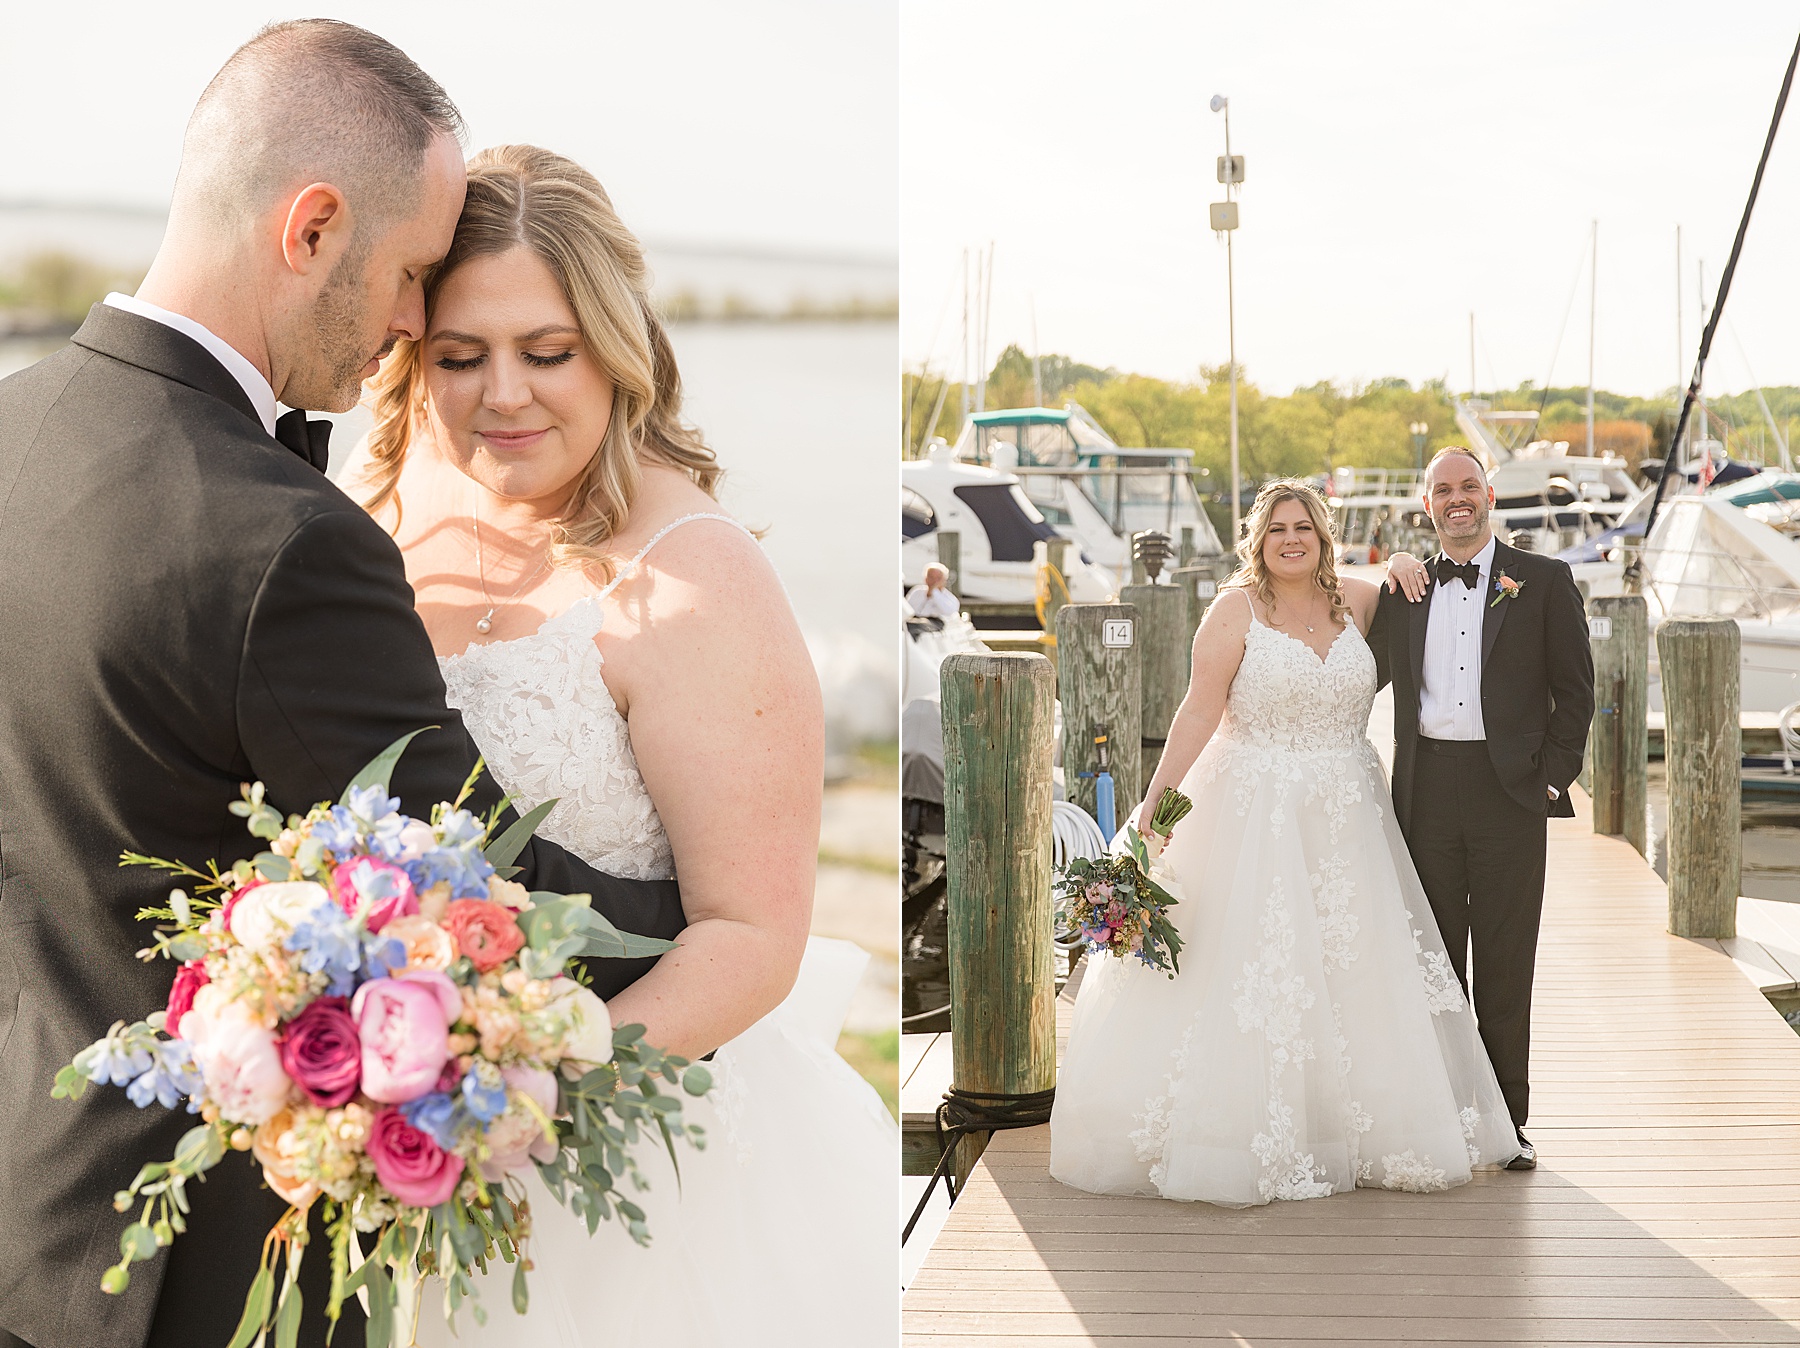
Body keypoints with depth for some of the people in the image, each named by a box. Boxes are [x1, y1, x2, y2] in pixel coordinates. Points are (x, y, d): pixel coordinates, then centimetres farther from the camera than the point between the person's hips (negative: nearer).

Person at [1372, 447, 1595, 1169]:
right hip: (1428, 790, 3)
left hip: (1509, 788, -2)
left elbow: (1574, 690, 3)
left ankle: (1508, 1119, 13)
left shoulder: (1543, 581, 4)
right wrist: (1393, 584, 2)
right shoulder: (1406, 589, 12)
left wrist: (1552, 778, -4)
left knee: (1506, 963, 3)